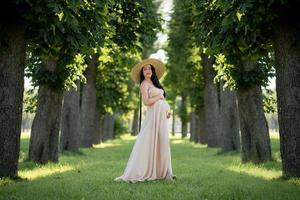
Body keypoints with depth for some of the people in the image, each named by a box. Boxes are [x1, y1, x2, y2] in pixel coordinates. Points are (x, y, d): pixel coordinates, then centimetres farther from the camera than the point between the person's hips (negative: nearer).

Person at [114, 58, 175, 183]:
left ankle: (162, 172, 14)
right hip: (153, 115, -8)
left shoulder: (155, 83, 20)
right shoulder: (144, 84, -3)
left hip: (162, 116, 8)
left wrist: (167, 110, 2)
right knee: (149, 143, -9)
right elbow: (146, 101, -16)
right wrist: (160, 96, -5)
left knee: (162, 143, 8)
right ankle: (137, 173, -6)